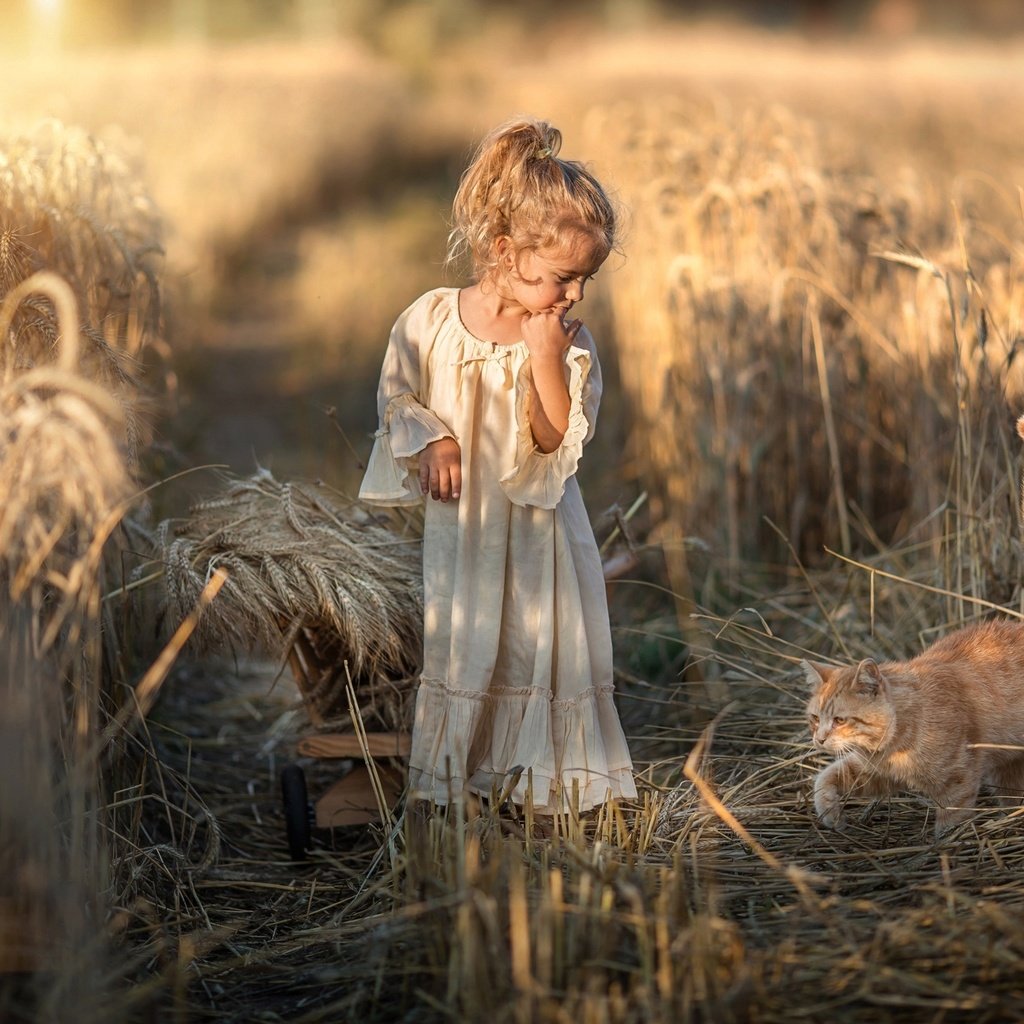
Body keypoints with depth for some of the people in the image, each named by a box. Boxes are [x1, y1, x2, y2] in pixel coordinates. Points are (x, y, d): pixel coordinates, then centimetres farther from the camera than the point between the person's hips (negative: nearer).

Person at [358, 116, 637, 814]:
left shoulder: (572, 345, -10)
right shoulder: (431, 320, -10)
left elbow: (560, 442, -16)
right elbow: (397, 394, 4)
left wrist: (546, 361, -26)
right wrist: (427, 439, -14)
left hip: (537, 529, 1)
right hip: (461, 525, 0)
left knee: (544, 648, 2)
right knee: (459, 647, 6)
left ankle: (548, 776, 18)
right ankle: (452, 769, 22)